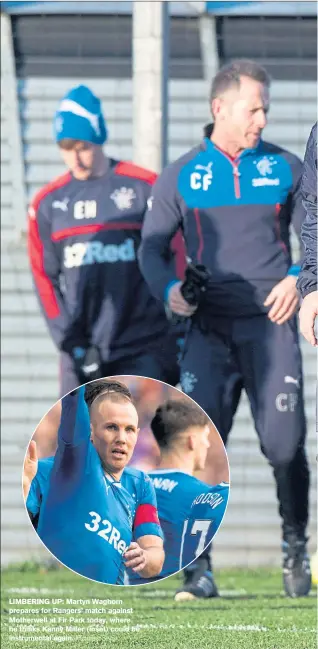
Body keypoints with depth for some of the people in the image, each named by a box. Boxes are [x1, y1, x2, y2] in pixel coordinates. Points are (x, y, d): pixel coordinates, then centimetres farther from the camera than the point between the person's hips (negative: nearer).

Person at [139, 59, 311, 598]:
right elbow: (151, 246, 10)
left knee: (284, 444, -7)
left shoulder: (285, 168, 8)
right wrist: (168, 288, -10)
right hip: (209, 328, 0)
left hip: (271, 324, 0)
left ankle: (294, 545, 14)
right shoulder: (181, 175, 6)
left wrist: (298, 279, -6)